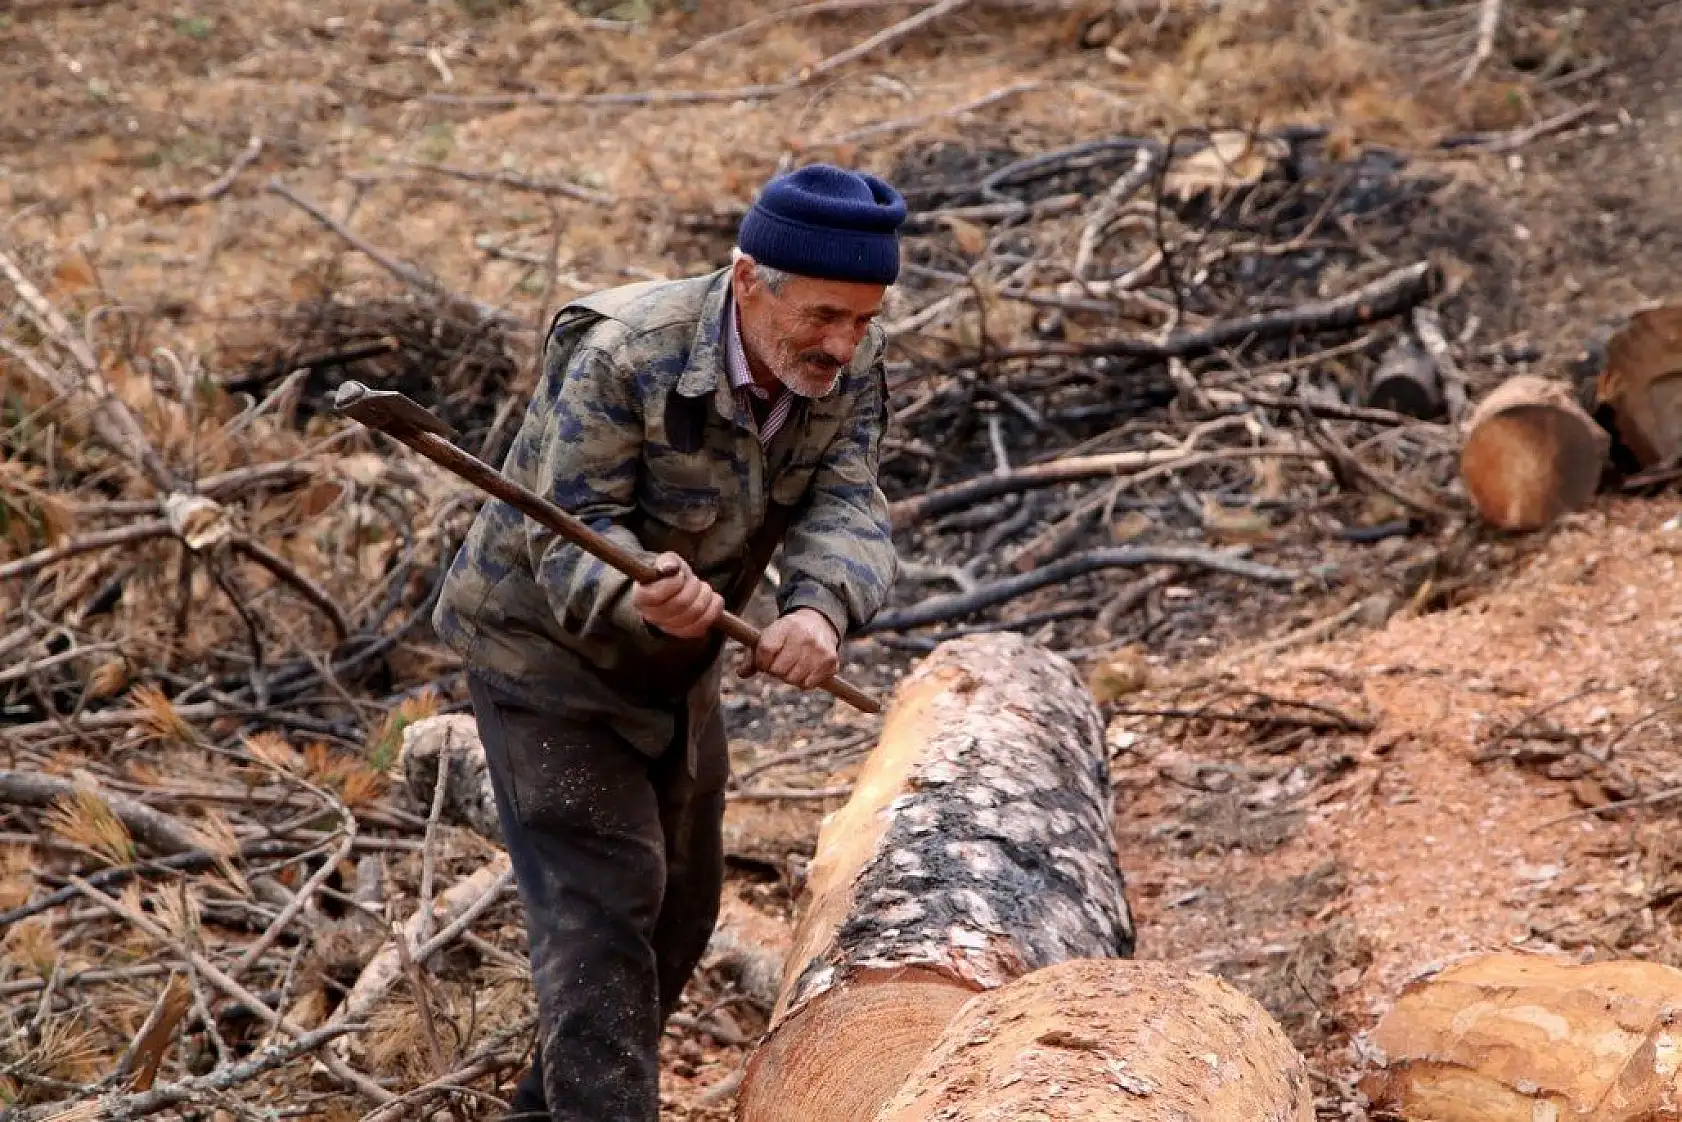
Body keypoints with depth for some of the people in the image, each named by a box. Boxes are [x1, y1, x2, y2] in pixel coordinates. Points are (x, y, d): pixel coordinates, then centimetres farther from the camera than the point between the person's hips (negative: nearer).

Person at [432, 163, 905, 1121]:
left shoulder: (849, 365, -14)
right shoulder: (621, 357, -32)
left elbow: (847, 509, -23)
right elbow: (572, 540, -33)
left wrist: (822, 607, -45)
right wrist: (637, 596, -56)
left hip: (674, 666, 7)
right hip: (545, 646, -7)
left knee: (683, 906, 16)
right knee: (605, 901, -16)